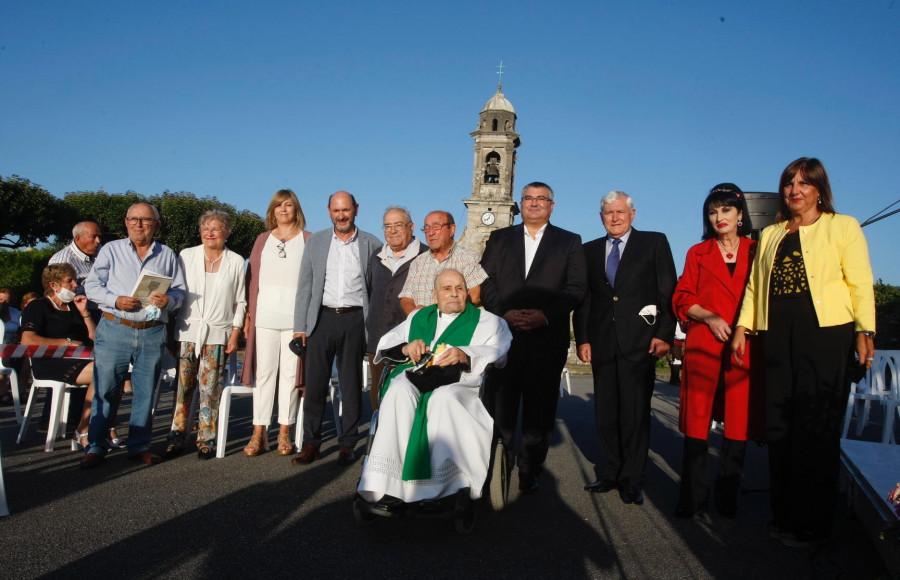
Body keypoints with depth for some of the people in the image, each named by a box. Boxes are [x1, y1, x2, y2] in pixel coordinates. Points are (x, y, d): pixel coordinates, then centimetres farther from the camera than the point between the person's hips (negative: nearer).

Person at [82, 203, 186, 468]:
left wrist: (168, 300, -13)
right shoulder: (111, 250, 10)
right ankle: (95, 447, 10)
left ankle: (139, 446, 16)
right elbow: (92, 285, 4)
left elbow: (180, 291, 9)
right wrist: (116, 300, -13)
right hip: (114, 329, -1)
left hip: (152, 333, 1)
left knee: (145, 393, 6)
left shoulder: (167, 255, 13)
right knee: (104, 390, 0)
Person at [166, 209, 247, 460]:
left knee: (210, 389, 0)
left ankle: (207, 440, 9)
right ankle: (176, 437, 10)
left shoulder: (236, 262, 5)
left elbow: (240, 303, 7)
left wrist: (235, 334, 0)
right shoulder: (186, 256, 6)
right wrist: (170, 330, 0)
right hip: (187, 331, 1)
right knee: (182, 386, 0)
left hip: (218, 334, -1)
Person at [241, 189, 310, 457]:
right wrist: (248, 314, 7)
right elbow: (253, 279, 14)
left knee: (290, 373, 1)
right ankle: (259, 433, 6)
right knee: (263, 372, 1)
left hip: (296, 318, -2)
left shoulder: (308, 240, 6)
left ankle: (284, 432, 9)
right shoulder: (263, 240, 15)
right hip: (265, 316, 2)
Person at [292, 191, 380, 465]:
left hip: (354, 319, -1)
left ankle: (347, 444, 15)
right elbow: (305, 286, 8)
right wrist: (300, 326, 1)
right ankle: (310, 443, 12)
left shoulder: (371, 244, 5)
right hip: (322, 318, 1)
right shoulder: (316, 241, 9)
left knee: (351, 385, 5)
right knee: (314, 383, 1)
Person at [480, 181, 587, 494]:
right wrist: (504, 312, -10)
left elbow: (576, 287, 0)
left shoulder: (570, 242, 10)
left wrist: (546, 315, -13)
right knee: (500, 406, 1)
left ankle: (530, 472, 15)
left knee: (539, 408, 3)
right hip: (504, 335, 1)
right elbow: (486, 282, 6)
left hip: (548, 337, -1)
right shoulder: (499, 238, 14)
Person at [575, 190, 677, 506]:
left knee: (635, 412, -1)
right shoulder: (590, 250, 15)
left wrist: (664, 334, -8)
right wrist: (582, 338, 5)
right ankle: (612, 473, 20)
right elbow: (583, 299, 13)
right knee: (606, 412, 7)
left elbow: (668, 292, 0)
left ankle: (632, 480, 10)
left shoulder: (655, 243, 5)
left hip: (639, 342, -3)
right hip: (602, 343, 4)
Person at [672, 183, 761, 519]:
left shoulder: (756, 251, 12)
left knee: (739, 421, 1)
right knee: (697, 420, -2)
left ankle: (728, 497, 14)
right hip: (703, 345, 0)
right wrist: (710, 318, -7)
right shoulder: (697, 254, 14)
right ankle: (693, 496, 7)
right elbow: (682, 299, 9)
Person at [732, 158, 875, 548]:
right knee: (779, 427, 5)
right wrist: (742, 328, 8)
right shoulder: (770, 235, 20)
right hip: (778, 337, 5)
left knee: (816, 428, -3)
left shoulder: (842, 226, 7)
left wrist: (864, 331, -11)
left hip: (827, 334, -4)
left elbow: (861, 283, -1)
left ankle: (813, 525, 8)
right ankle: (784, 515, 17)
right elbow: (755, 285, 18)